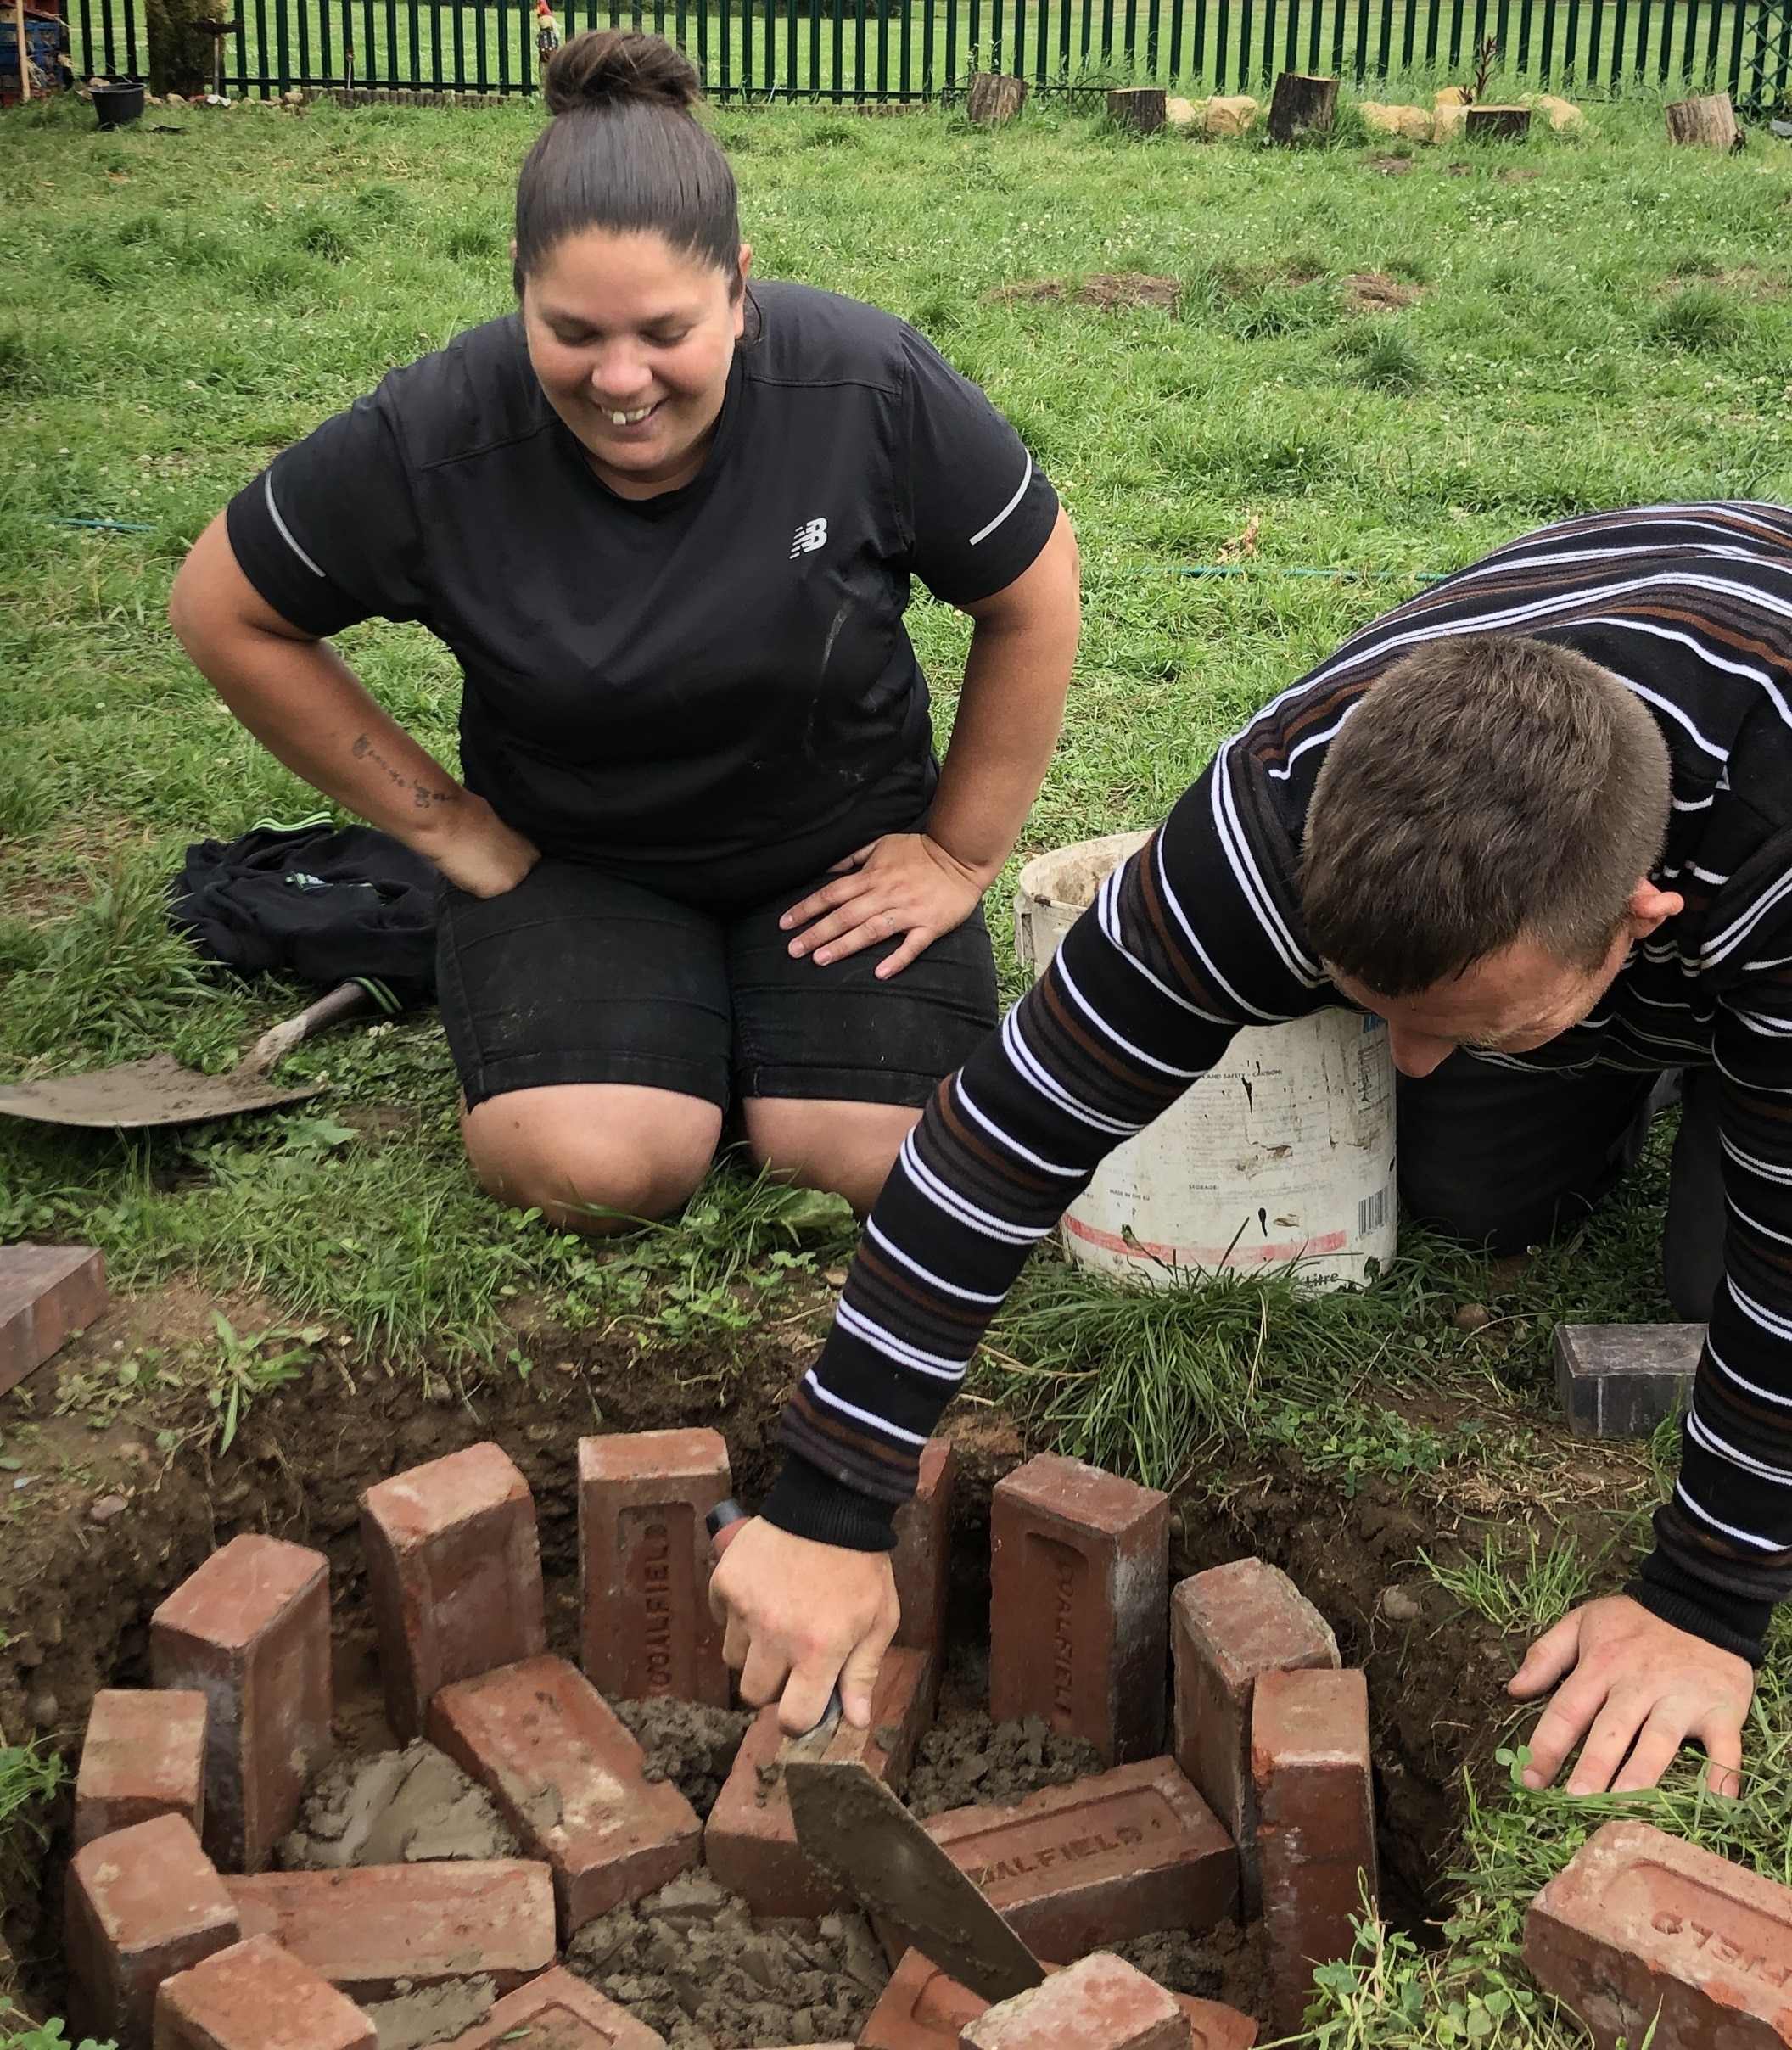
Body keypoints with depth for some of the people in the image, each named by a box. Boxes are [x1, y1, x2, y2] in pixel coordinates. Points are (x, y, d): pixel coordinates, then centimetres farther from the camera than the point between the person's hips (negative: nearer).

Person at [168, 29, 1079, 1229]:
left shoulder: (873, 388, -21)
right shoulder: (433, 442, -20)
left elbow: (1033, 597, -6)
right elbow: (224, 611, -4)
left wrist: (964, 853, -4)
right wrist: (437, 821, -4)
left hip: (841, 846, 1)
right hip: (575, 857, 0)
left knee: (875, 1160, -19)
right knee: (598, 1172, -23)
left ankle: (749, 1005, 13)